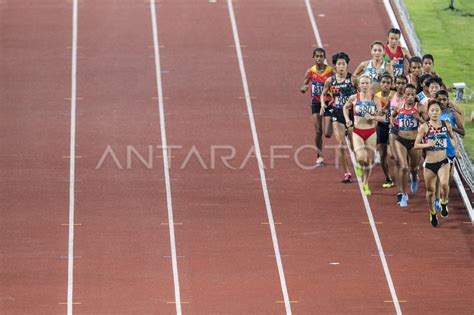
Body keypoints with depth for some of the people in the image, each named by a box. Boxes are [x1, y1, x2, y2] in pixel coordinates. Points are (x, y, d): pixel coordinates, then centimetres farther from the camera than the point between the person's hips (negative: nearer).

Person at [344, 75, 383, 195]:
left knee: (369, 160, 7)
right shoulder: (354, 98, -2)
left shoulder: (375, 99, -3)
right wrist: (347, 119, 2)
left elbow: (382, 117, -1)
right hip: (357, 132, -1)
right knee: (361, 157, -22)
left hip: (371, 132, 1)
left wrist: (373, 117, -20)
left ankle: (365, 185, 24)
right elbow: (345, 107, 17)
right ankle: (359, 165, 16)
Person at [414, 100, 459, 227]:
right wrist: (428, 144, -22)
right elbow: (416, 145, -6)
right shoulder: (424, 127, -6)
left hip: (443, 162, 0)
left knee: (444, 184, -26)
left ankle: (444, 203, 5)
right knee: (430, 191, 10)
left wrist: (456, 148, 10)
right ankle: (433, 214, 35)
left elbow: (452, 137, 22)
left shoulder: (446, 125, 1)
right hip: (429, 164, 0)